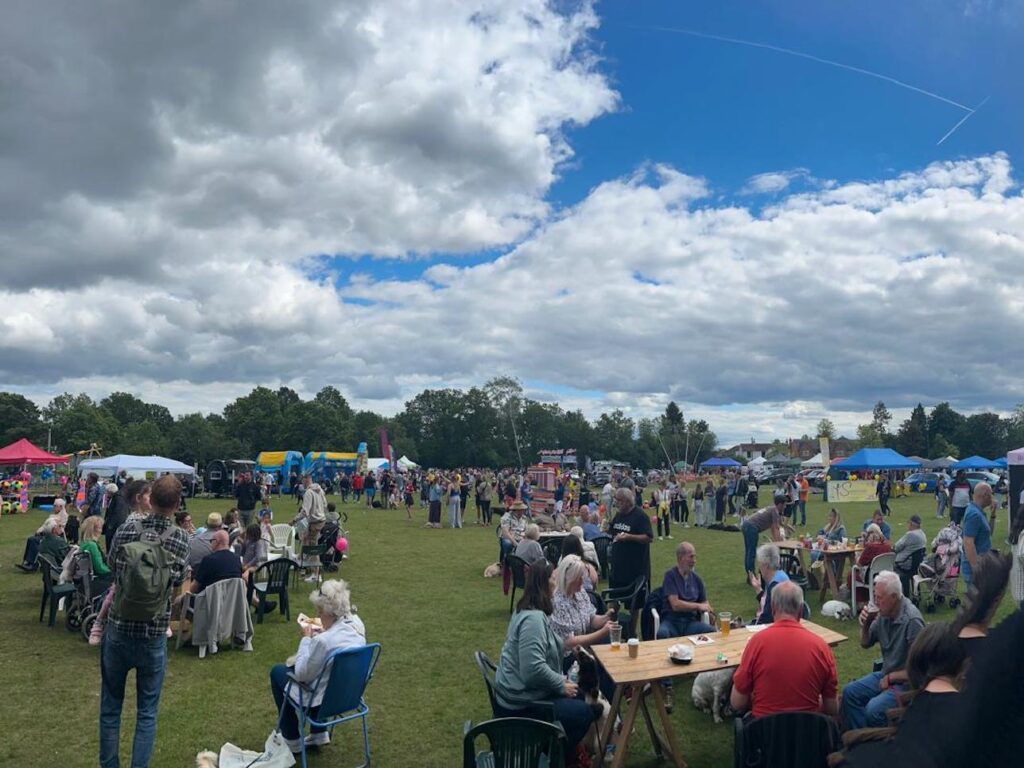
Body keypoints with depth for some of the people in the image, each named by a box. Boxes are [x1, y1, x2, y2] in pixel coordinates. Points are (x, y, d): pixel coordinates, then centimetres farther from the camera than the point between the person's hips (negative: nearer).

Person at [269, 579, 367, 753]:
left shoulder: (322, 641, -34)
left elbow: (301, 674, -20)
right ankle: (319, 734, 31)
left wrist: (306, 638, -12)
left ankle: (292, 740, 26)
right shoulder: (356, 623, -11)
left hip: (325, 700, -7)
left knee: (277, 671, 16)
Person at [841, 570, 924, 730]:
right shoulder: (884, 614, -1)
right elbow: (865, 644, 12)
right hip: (886, 675, 8)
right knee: (849, 692, -3)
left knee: (873, 709, -26)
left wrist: (890, 678, -11)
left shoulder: (912, 621, -24)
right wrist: (865, 625, -8)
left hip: (906, 682, -8)